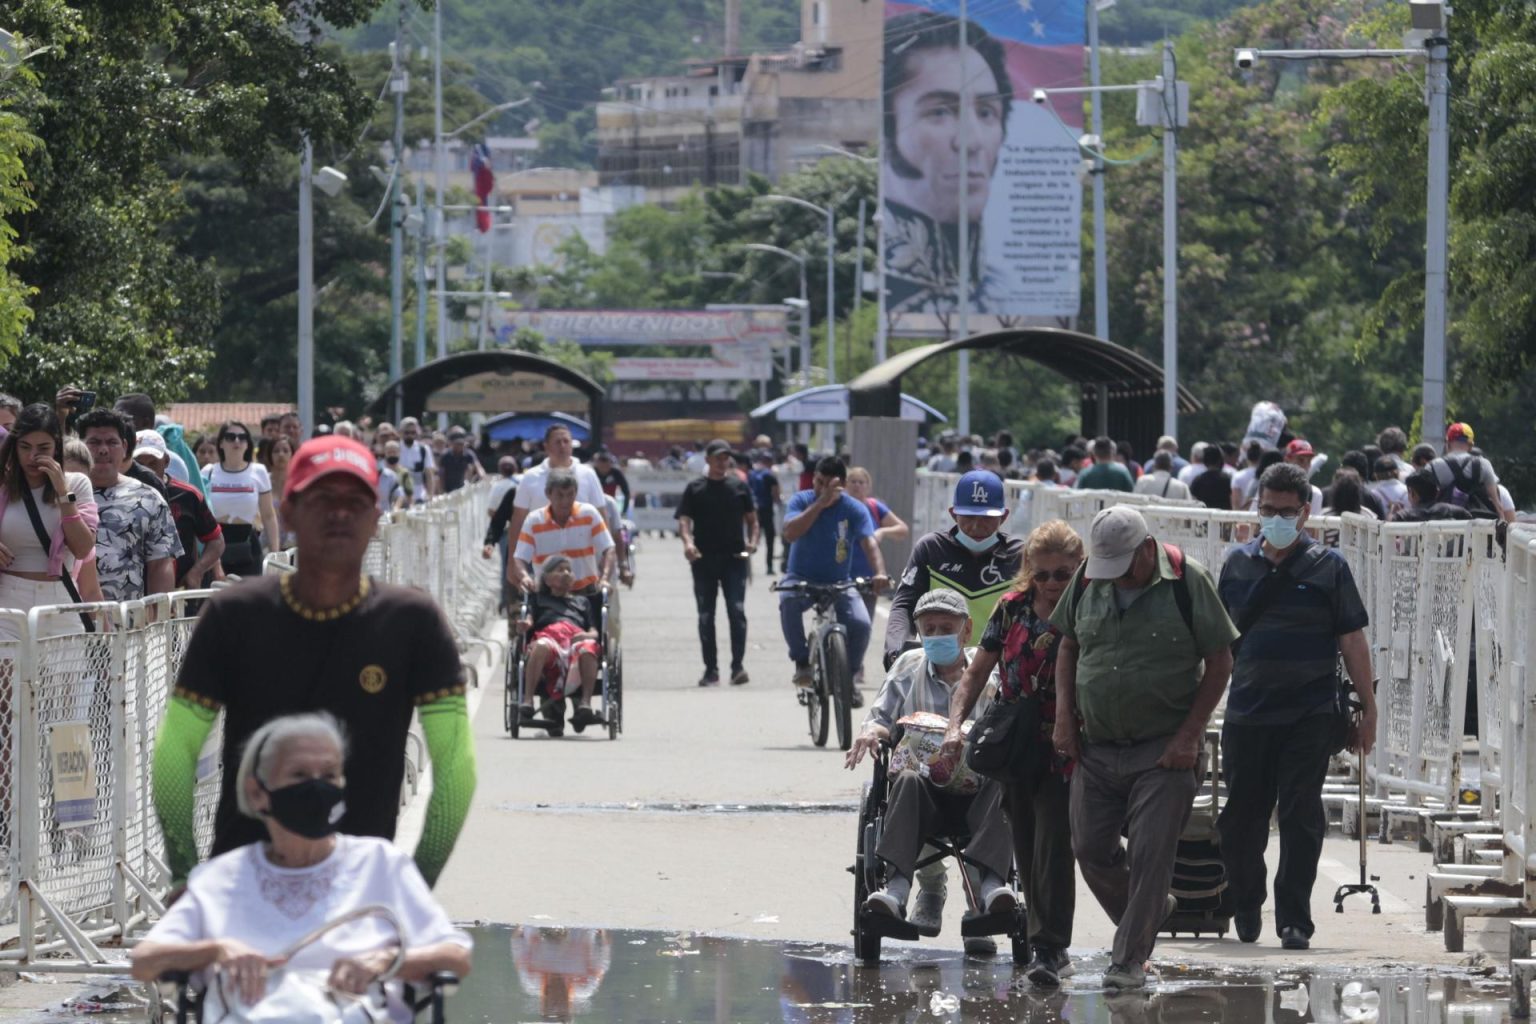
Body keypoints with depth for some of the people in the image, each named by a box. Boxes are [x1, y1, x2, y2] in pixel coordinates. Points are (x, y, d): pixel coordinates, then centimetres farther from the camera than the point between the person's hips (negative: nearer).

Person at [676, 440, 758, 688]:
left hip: (734, 558, -1)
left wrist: (752, 542, -6)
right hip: (704, 559, 1)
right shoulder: (695, 489, 6)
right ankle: (711, 669, 9)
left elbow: (751, 519, 13)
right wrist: (687, 542, -19)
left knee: (737, 611, -12)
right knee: (706, 616, 3)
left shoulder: (739, 487, 9)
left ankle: (737, 665, -12)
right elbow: (684, 520, 0)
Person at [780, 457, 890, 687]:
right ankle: (802, 662, -19)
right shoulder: (801, 500, -6)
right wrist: (820, 503, -29)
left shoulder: (855, 509, -5)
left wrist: (880, 572, -39)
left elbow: (869, 543, -19)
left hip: (839, 583, 1)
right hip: (802, 578, -1)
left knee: (860, 624, -24)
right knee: (789, 601, -36)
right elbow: (790, 533, -24)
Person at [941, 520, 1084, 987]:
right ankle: (1047, 943, 22)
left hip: (1063, 751, -4)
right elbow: (976, 673, 9)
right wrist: (955, 725, -4)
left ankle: (1050, 948, -9)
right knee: (1026, 850, 10)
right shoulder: (1012, 609, 3)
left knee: (1053, 847, -11)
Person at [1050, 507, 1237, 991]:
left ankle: (1130, 959, 0)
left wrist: (1190, 734, -10)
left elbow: (1219, 661, -6)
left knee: (1149, 854, -8)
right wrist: (1064, 718, 6)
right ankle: (1150, 912, 31)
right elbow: (1068, 646, 16)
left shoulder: (1187, 582, -9)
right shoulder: (1087, 580, 3)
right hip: (1096, 746, 5)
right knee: (1090, 848, 6)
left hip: (1164, 750, -5)